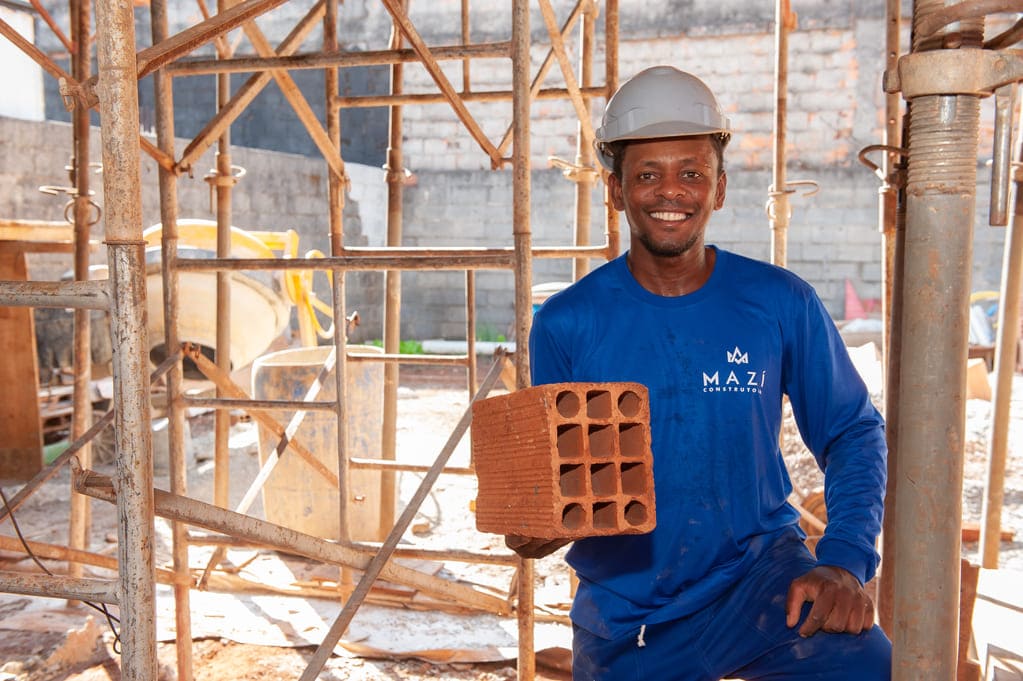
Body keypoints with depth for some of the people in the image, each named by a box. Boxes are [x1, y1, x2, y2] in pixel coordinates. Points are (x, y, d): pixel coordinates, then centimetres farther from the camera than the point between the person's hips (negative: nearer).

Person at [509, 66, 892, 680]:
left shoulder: (782, 304, -7)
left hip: (756, 572, 0)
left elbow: (854, 433, 1)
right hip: (621, 605, 1)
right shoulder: (565, 324, -8)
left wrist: (845, 561, -12)